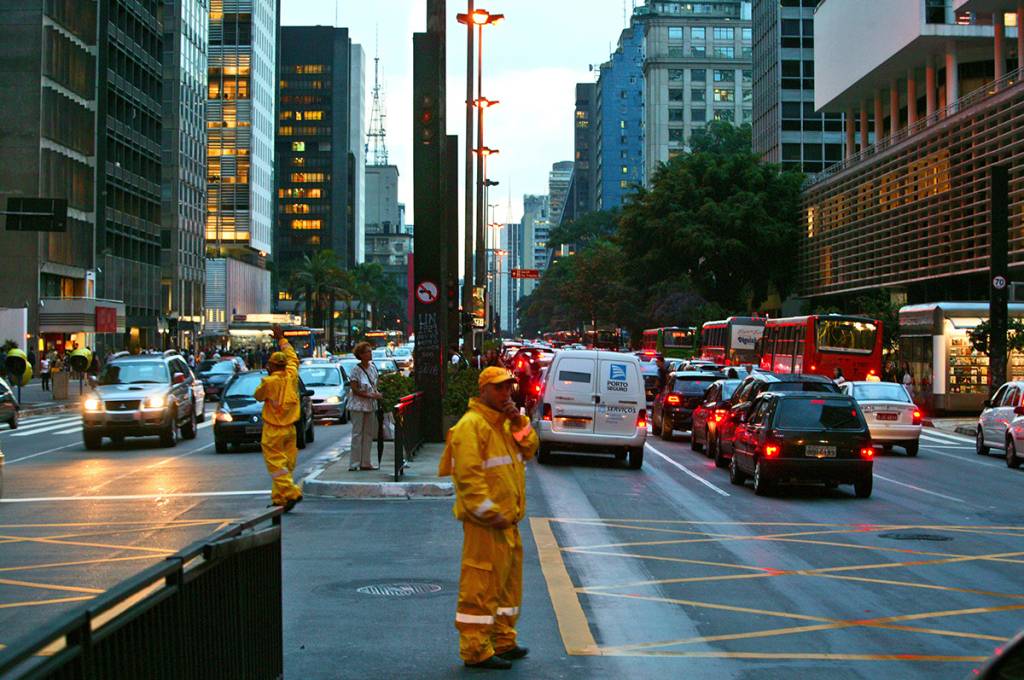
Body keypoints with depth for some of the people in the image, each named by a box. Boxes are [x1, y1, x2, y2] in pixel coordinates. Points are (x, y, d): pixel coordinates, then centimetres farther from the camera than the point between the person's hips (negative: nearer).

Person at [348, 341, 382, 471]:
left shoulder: (372, 367, 7)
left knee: (369, 434, 10)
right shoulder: (356, 370, -13)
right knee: (357, 434, -4)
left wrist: (377, 393, -1)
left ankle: (365, 462, 17)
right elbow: (355, 390, -15)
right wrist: (371, 395, -20)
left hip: (371, 405, 7)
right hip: (358, 405, -7)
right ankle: (354, 464, 1)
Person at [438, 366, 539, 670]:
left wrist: (519, 423, -3)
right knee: (481, 585, -5)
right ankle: (476, 651, 1)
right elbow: (468, 475, -21)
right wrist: (490, 513, -23)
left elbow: (529, 451, 12)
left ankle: (503, 642, 29)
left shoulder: (504, 423, 16)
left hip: (507, 519, 10)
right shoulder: (471, 425, -15)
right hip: (485, 523, -10)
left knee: (508, 581, 17)